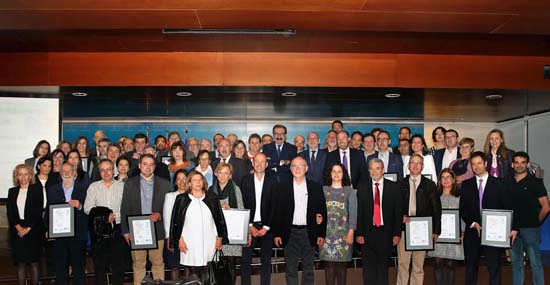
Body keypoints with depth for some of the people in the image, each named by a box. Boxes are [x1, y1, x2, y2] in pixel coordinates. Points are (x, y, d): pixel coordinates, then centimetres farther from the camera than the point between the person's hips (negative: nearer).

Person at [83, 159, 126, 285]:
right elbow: (88, 208, -1)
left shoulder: (122, 186, 6)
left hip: (117, 228, -1)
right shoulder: (93, 187, 8)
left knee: (118, 262, 2)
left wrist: (115, 216, -16)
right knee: (99, 263, 6)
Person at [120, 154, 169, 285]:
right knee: (138, 263, 5)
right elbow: (124, 208, 5)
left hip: (157, 229, 0)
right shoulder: (130, 183, 6)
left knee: (158, 262, 3)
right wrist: (126, 231, 0)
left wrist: (159, 214, -13)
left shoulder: (164, 183, 6)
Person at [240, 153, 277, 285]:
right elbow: (243, 204, 0)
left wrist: (266, 227, -7)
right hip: (249, 226, 0)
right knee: (245, 259, 0)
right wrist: (250, 226, -7)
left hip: (266, 226, 0)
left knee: (266, 260, 4)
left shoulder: (272, 182, 3)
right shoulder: (246, 180, 3)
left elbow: (273, 207, 0)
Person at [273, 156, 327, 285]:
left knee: (308, 268, 9)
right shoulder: (283, 187, 3)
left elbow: (322, 211, 4)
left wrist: (322, 234, 0)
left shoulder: (316, 187, 3)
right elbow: (277, 211, 2)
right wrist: (276, 234, -2)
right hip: (290, 233, 0)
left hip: (309, 233, 1)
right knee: (290, 268, 6)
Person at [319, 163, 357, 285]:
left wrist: (351, 232, -7)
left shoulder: (349, 191, 6)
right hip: (327, 231, 1)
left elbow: (353, 212, 1)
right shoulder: (323, 190, 9)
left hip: (343, 232, -1)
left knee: (342, 263, 0)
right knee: (328, 262, 0)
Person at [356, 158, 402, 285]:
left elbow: (398, 211, 2)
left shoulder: (394, 187, 3)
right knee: (368, 266, 2)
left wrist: (397, 233, -3)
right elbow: (359, 212, 1)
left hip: (386, 233, 0)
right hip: (368, 233, 0)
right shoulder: (362, 187, 4)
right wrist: (359, 233, -5)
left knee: (383, 266, 7)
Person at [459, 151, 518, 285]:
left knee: (494, 267, -1)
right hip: (473, 232, 2)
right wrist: (473, 223, -8)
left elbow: (508, 207, 1)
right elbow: (463, 209, 6)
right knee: (471, 266, 6)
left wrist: (513, 228, -7)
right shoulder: (466, 185, 9)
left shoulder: (498, 183, 4)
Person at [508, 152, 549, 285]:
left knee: (535, 263, -1)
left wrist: (535, 223, 0)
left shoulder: (535, 182, -3)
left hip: (530, 229, -4)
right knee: (516, 263, 12)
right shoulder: (508, 183, 8)